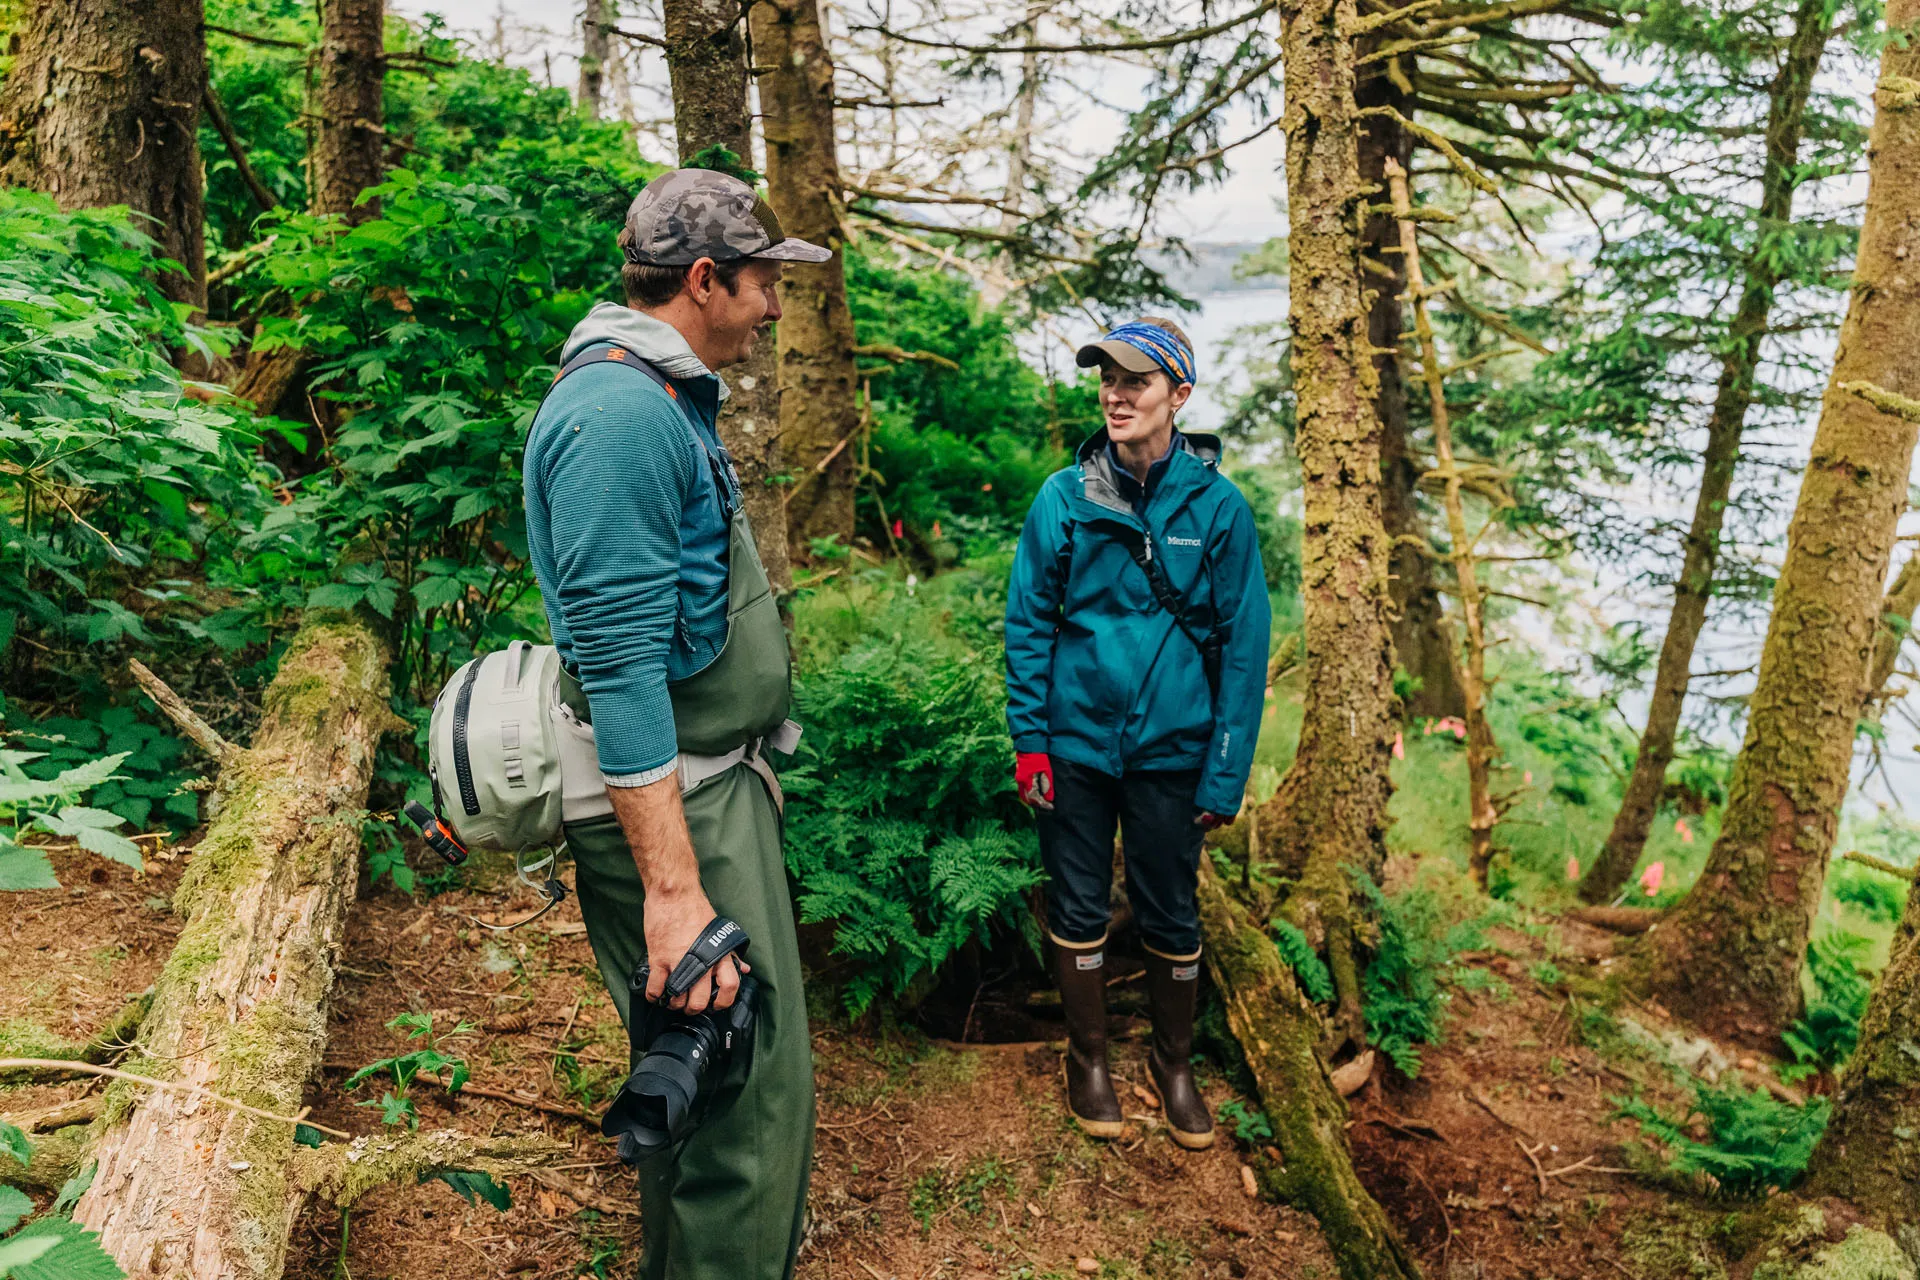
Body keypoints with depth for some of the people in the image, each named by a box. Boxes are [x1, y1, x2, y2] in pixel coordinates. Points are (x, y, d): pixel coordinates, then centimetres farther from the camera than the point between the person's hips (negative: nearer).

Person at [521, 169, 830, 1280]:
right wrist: (672, 887, -25)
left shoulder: (666, 401, 15)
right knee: (752, 1096, -4)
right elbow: (620, 662, -25)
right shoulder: (618, 415, -19)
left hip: (717, 783, 11)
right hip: (674, 806, -11)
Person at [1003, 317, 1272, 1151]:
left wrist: (1226, 773, -6)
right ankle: (1088, 1059, 34)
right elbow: (1028, 622, 0)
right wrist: (1029, 743, -4)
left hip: (1172, 748, 0)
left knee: (1171, 918, 13)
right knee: (1078, 909, 12)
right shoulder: (1065, 497, -5)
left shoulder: (1217, 505, -6)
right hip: (1075, 742, 0)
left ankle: (1173, 1063, 36)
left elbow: (1243, 646, -3)